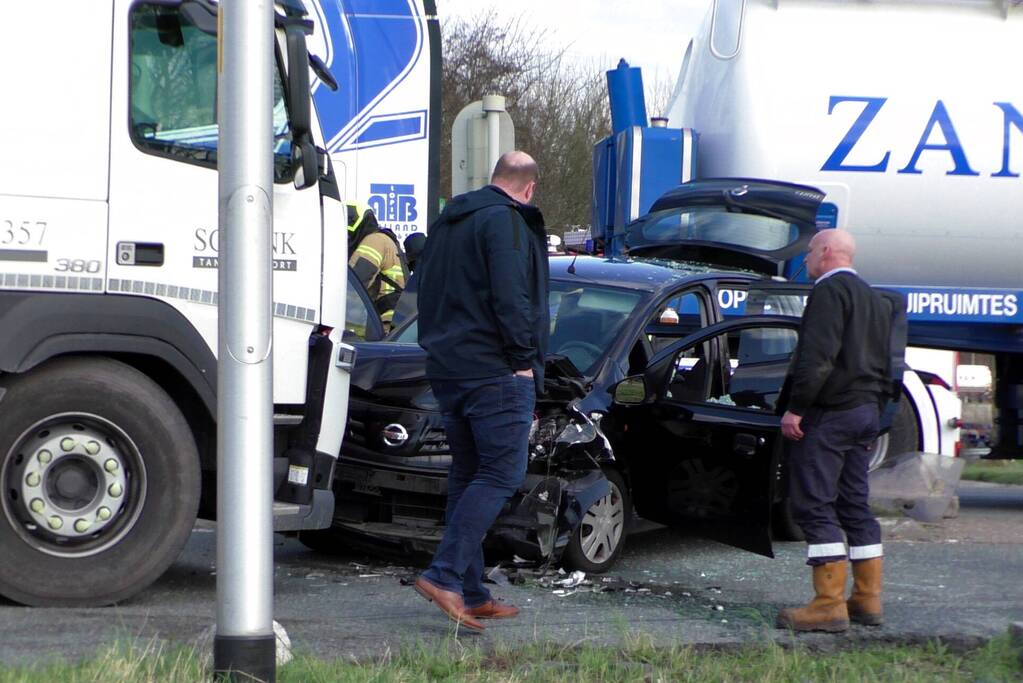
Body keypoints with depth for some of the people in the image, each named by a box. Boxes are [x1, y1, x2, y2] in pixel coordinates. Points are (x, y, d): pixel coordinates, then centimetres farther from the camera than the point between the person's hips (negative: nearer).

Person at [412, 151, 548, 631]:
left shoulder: (447, 221, 18)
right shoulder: (506, 220, -11)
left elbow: (426, 290, 23)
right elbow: (510, 297, -19)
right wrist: (523, 357, -12)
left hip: (447, 368, 9)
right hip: (496, 371, -9)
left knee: (467, 475, 11)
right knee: (501, 474, -8)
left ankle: (471, 595, 11)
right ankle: (445, 574, -19)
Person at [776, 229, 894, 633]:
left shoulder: (830, 290, -10)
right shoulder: (874, 299, 21)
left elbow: (818, 355, -21)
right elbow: (884, 364, 23)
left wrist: (795, 409, -20)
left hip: (829, 413, -10)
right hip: (865, 411, 10)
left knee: (814, 506, -9)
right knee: (854, 504, 14)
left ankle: (829, 605, -15)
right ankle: (868, 599, 15)